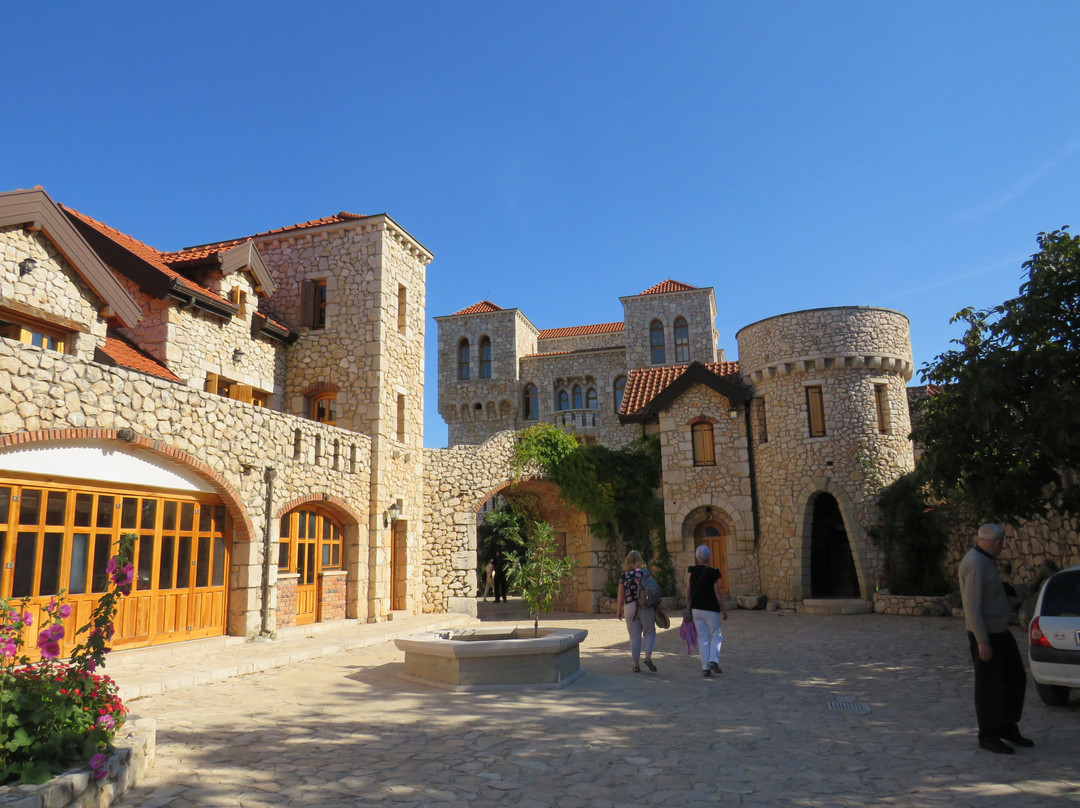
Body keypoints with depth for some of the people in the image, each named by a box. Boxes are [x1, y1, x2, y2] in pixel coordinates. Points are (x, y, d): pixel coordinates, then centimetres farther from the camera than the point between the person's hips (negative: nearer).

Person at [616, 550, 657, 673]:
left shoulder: (624, 575, 2)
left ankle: (636, 664, 12)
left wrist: (619, 610, 14)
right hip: (646, 606, -1)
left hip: (630, 606, 1)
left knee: (634, 636, 8)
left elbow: (620, 595, 4)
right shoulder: (645, 572, -1)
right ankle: (648, 657, -6)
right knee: (649, 632, 13)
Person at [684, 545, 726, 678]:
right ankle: (713, 660, -9)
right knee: (716, 635, 11)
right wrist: (723, 610, -1)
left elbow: (688, 590, -2)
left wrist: (688, 605, 9)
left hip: (696, 608, 3)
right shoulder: (713, 573, -10)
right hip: (711, 609, -3)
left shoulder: (691, 571, -2)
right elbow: (718, 593, -9)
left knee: (703, 638, 8)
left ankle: (705, 668, 4)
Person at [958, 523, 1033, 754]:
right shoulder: (976, 564, -22)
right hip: (986, 635, -10)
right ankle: (988, 737, 14)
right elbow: (972, 607, -24)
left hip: (1000, 632, 10)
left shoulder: (983, 561, 10)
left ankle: (1007, 728, 28)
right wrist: (982, 642, -23)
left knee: (1016, 679, 16)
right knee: (989, 687, 1)